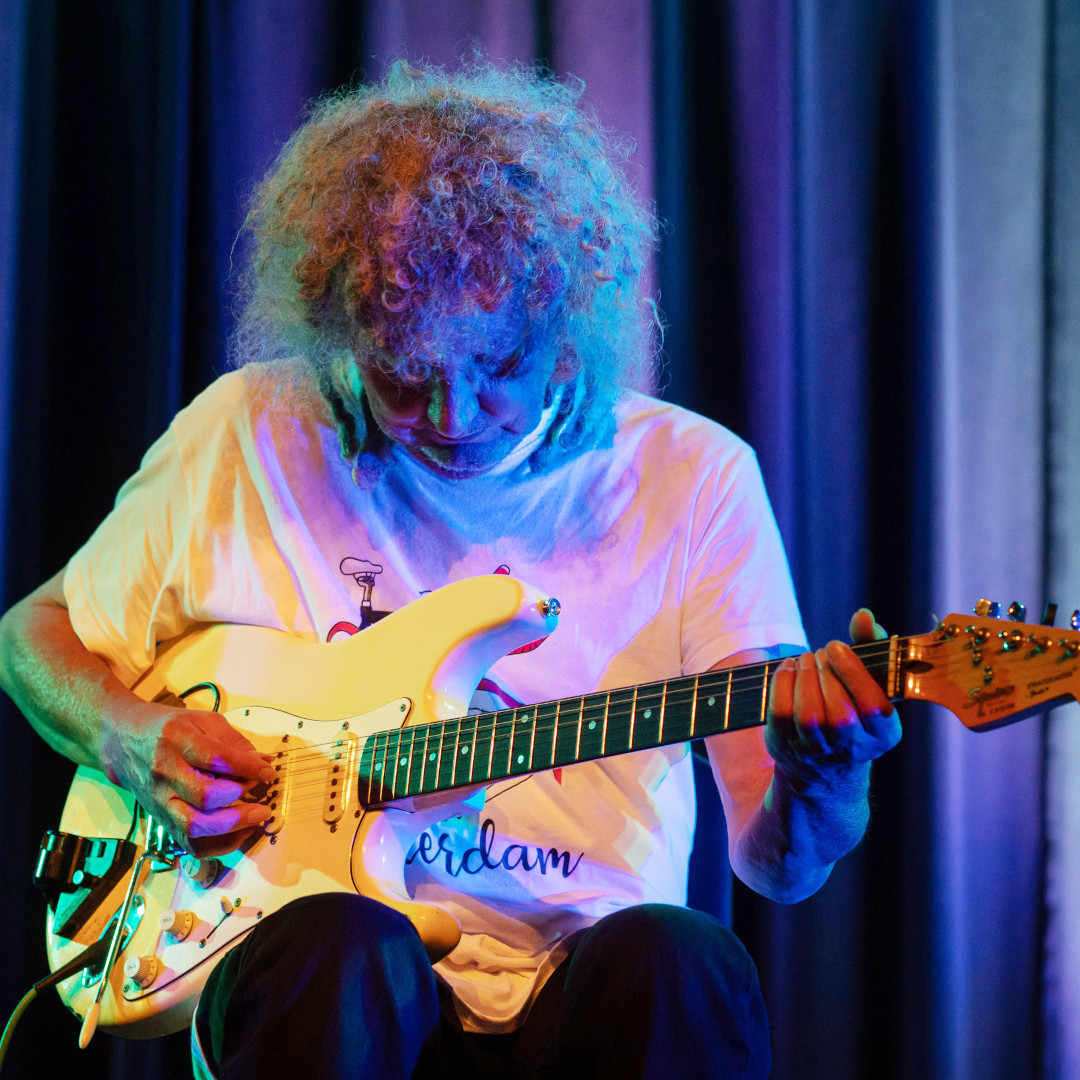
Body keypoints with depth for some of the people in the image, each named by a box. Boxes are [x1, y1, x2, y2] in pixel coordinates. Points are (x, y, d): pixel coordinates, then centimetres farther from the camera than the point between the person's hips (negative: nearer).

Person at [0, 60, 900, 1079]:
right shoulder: (252, 437, 4)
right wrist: (131, 742, -3)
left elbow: (777, 863, -3)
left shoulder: (693, 476, 2)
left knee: (675, 961, -34)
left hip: (579, 988, 1)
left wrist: (818, 777, -27)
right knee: (338, 945, -36)